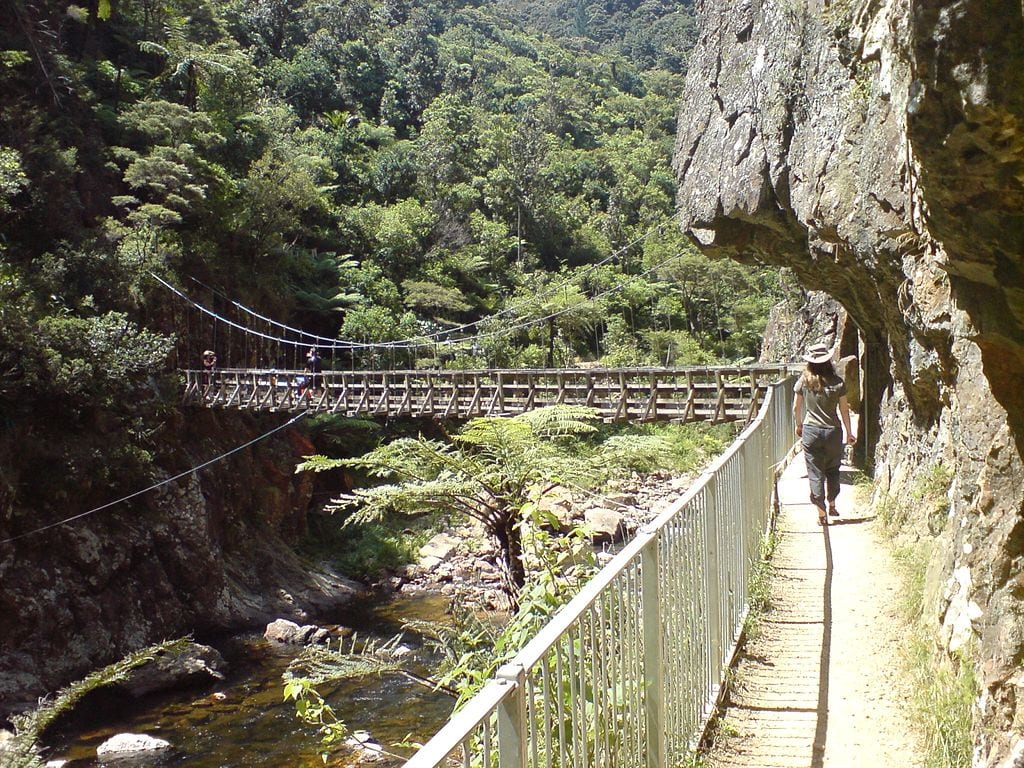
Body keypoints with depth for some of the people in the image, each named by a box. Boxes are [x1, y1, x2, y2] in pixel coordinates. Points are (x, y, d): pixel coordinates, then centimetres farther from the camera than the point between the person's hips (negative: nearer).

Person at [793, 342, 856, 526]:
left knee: (815, 472, 4)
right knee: (833, 470, 21)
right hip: (833, 430, 1)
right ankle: (832, 505, 31)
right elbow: (844, 410, 0)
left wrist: (799, 425, 21)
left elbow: (796, 407, 4)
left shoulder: (804, 381, -4)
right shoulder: (837, 382, -5)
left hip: (811, 431, -1)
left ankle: (821, 514, 5)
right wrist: (849, 433, 11)